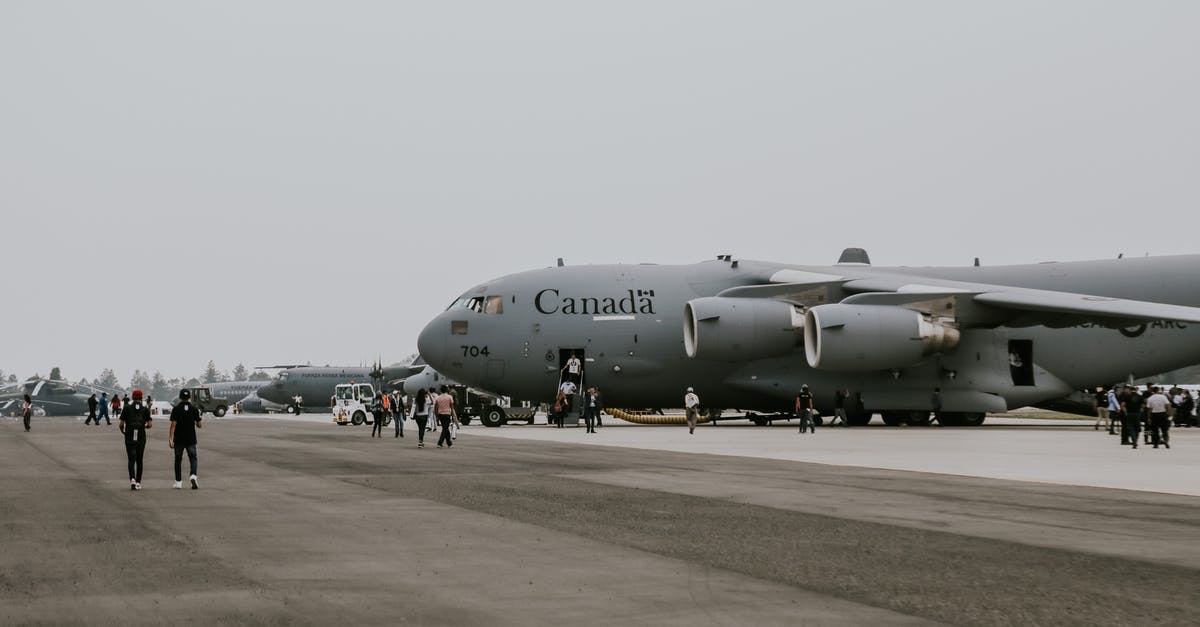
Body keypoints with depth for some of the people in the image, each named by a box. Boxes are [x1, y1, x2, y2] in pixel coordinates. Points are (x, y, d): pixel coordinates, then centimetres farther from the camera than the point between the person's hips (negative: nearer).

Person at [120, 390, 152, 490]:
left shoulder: (126, 408, 1)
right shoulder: (145, 409, 3)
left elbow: (121, 424, -2)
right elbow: (150, 424, -4)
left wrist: (123, 431, 18)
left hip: (129, 438, -1)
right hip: (141, 438, 1)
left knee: (131, 459, 0)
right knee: (139, 460, 12)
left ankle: (132, 479, -23)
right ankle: (138, 482, 15)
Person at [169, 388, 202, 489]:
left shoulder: (176, 409, -5)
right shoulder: (194, 408, -1)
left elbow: (173, 424, -12)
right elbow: (198, 424, 2)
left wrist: (170, 439, -14)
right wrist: (201, 426, 26)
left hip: (178, 439, 0)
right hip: (191, 439, 0)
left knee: (178, 460, 11)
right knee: (193, 458, 3)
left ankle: (178, 482, 13)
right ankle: (193, 476, -23)